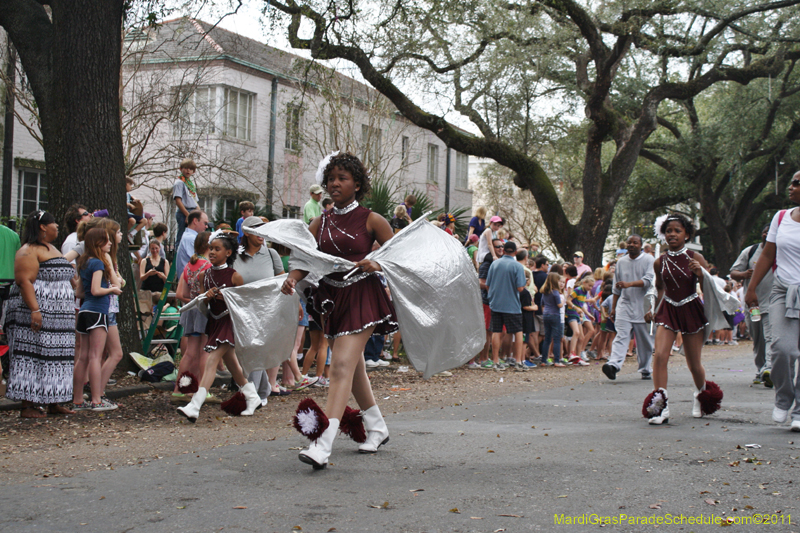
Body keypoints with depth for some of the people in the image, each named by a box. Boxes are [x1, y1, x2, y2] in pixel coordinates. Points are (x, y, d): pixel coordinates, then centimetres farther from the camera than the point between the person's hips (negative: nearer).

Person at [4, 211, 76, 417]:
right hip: (37, 316, -9)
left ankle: (54, 403, 14)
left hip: (58, 318, 10)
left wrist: (71, 310, 24)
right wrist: (34, 310, -28)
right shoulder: (28, 252, -10)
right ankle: (27, 406, -6)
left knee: (56, 359, 9)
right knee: (32, 357, -8)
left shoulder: (52, 250, 21)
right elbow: (25, 282, -19)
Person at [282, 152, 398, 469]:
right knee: (353, 366, 17)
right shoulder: (321, 223, 9)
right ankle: (377, 428, 36)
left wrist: (377, 264, -20)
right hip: (332, 297, 6)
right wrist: (293, 278, -17)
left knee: (342, 365, -18)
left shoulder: (371, 220, -2)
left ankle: (323, 445, -25)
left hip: (362, 297, -6)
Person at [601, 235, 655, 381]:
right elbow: (616, 287, 19)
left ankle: (646, 370, 18)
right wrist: (613, 307, 16)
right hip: (624, 304, 2)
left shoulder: (649, 260, 1)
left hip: (643, 306, -2)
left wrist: (629, 284, -28)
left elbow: (648, 280, -15)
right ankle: (614, 364, -28)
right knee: (621, 336, -13)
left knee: (645, 340, 6)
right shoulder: (621, 262, 14)